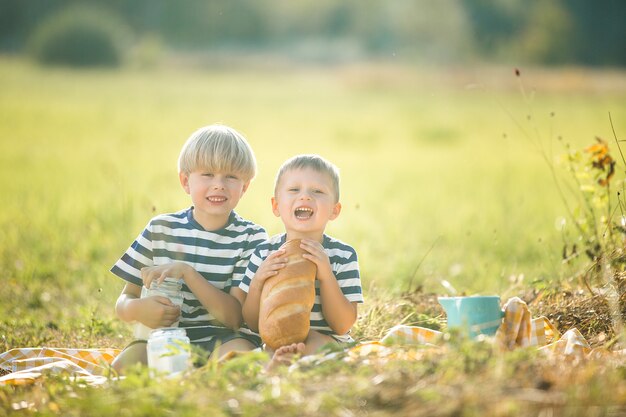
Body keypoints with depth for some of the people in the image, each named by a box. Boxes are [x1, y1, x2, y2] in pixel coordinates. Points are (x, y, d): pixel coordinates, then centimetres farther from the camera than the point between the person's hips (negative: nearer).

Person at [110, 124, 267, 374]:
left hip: (222, 337, -2)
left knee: (240, 352, -36)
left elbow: (235, 317, -11)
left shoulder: (251, 238, -1)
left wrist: (187, 273, -20)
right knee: (122, 367, -29)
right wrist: (138, 309, -18)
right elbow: (123, 302, 8)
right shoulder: (161, 229, 6)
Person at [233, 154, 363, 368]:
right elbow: (253, 323, 3)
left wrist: (325, 275, -19)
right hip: (271, 341, 2)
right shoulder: (264, 253, 1)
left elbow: (342, 325, -7)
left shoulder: (343, 256, -2)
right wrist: (257, 282, -16)